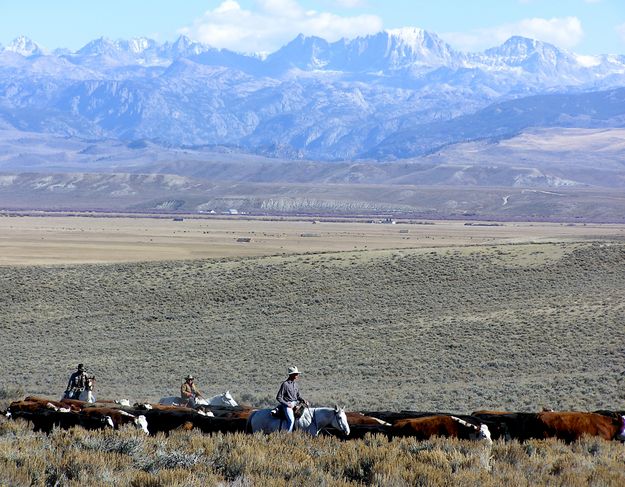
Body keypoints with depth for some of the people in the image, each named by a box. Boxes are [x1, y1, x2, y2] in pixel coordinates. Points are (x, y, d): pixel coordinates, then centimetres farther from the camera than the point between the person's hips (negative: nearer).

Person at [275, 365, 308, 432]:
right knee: (291, 420, -27)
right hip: (287, 405, -8)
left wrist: (303, 400, 1)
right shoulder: (285, 384, -10)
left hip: (295, 403, 8)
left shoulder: (296, 385, 11)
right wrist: (287, 404, -15)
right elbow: (279, 397, -8)